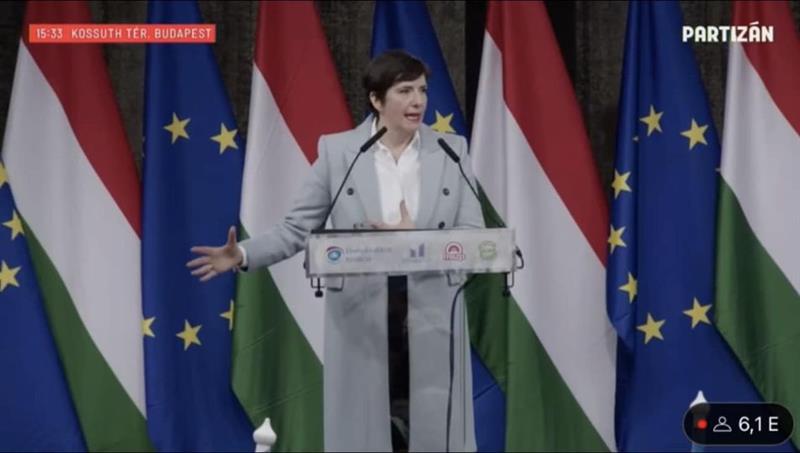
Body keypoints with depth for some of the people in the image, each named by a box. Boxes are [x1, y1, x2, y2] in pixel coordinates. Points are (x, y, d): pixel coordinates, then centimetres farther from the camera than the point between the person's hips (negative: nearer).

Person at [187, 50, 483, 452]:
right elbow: (296, 227, -1)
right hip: (361, 318, -1)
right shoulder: (337, 150, 1)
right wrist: (243, 255, -17)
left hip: (432, 316, 1)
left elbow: (474, 235, -1)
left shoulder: (452, 150, 4)